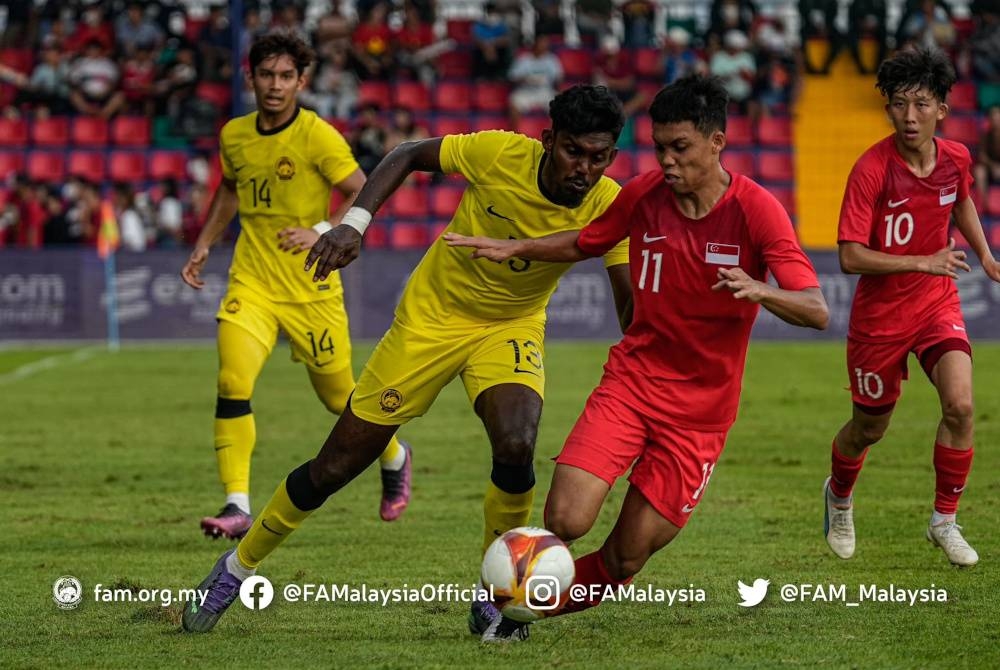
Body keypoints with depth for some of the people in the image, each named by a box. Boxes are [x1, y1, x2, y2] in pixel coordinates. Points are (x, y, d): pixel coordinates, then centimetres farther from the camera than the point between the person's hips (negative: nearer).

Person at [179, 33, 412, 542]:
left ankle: (394, 458, 42)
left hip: (311, 287, -3)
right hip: (251, 283, 3)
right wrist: (203, 246, 19)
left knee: (339, 396, 11)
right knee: (233, 383, -19)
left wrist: (323, 234, -21)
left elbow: (365, 193, -9)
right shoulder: (234, 135, 4)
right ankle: (237, 507, -17)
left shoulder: (317, 136, -12)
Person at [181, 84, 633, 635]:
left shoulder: (608, 207, -22)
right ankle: (238, 566, 26)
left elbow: (632, 302, -21)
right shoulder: (501, 154, -25)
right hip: (431, 316, -1)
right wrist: (354, 222, -20)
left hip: (511, 327, 1)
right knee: (336, 466, 2)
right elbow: (410, 155, -9)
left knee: (516, 446, -30)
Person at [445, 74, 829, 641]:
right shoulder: (645, 194, -3)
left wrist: (760, 291, -39)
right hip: (632, 379, 2)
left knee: (626, 560, -3)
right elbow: (586, 243, 19)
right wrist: (514, 249, 5)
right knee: (566, 521, -18)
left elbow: (816, 312, -20)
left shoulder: (756, 210, -14)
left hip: (701, 408, -2)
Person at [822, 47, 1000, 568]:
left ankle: (944, 522, 1)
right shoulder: (872, 169, -22)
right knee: (870, 426, 12)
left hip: (938, 302, 3)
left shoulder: (955, 158, -6)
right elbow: (850, 256, -25)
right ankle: (839, 496, 45)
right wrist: (923, 262, -30)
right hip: (880, 313, -3)